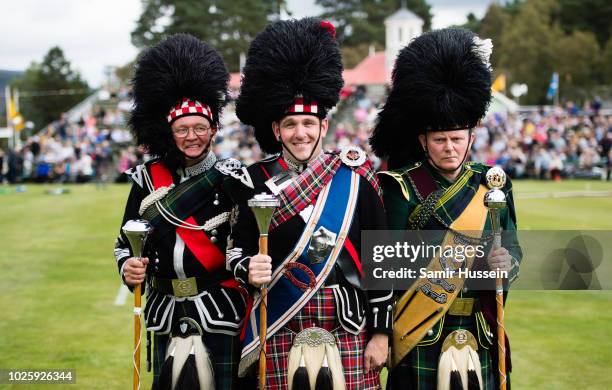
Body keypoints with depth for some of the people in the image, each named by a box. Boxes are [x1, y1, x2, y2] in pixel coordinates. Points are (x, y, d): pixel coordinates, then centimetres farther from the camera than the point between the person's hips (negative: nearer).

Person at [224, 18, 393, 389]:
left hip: (349, 331, 0)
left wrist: (381, 332, 0)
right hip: (281, 333, 0)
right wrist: (250, 270, -20)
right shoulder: (254, 182, 1)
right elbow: (238, 251, 4)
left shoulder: (356, 177, 1)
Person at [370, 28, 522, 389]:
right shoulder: (403, 186, -6)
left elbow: (512, 247, 8)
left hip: (478, 331, 4)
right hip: (421, 333, -3)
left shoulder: (492, 184, 5)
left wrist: (508, 262, -13)